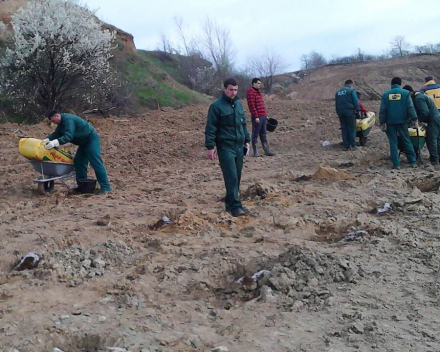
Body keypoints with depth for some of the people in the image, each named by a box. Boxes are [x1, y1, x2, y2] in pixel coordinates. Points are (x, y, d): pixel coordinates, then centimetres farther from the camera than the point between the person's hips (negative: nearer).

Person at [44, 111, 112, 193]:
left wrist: (55, 143, -44)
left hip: (91, 139, -11)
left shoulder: (68, 120, -25)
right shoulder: (61, 122, 8)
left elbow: (68, 136, -35)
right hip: (84, 142, 11)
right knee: (78, 162, 6)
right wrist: (47, 139, -8)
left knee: (96, 163, -16)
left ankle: (105, 187, -19)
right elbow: (56, 134, 10)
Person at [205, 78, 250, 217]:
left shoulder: (239, 105, 12)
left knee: (237, 176, 10)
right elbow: (210, 128, -10)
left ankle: (230, 201, 22)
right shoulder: (216, 106, -9)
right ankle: (234, 205, -11)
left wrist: (247, 140, 17)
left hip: (239, 146, 7)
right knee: (231, 176, -13)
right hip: (225, 147, -7)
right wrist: (210, 147, -14)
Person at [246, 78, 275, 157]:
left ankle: (266, 151, 15)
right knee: (255, 134, -2)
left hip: (263, 116, 9)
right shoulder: (251, 92, -11)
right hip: (257, 117, -9)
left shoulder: (258, 92, 19)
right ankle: (255, 152, 4)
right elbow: (252, 106, -18)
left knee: (263, 134, 12)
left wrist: (265, 115, 20)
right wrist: (256, 117, -22)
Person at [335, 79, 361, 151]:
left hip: (340, 112, 6)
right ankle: (353, 145, -2)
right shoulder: (351, 90, -2)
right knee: (352, 129, 0)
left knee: (344, 129, 9)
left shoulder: (338, 92, 17)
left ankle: (345, 146, 7)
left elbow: (336, 103, 19)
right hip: (349, 111, -5)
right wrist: (357, 109, -6)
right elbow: (355, 101, -10)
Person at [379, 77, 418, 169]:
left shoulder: (386, 94, 4)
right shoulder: (405, 93, -1)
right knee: (407, 141, 9)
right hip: (402, 121, -1)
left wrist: (382, 122, 6)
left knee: (393, 142, 4)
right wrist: (414, 119, -2)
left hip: (390, 122, 1)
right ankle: (413, 161, 10)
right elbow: (410, 108, -5)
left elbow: (382, 110, 3)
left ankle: (396, 163, 0)